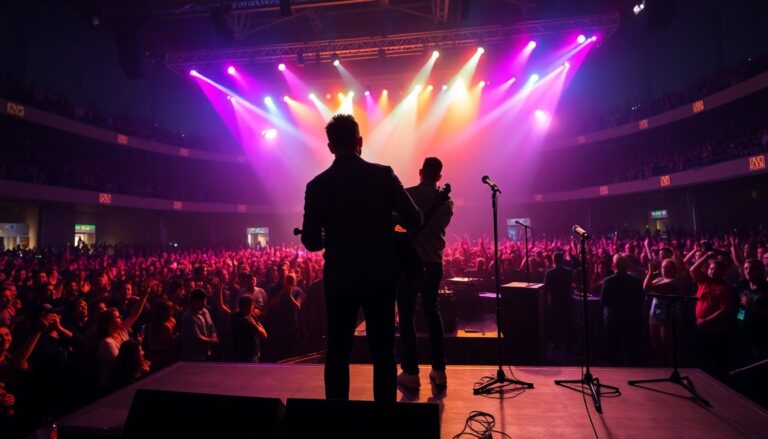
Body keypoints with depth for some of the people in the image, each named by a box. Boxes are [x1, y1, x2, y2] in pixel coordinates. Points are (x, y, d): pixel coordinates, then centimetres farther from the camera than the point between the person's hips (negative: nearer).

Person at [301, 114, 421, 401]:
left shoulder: (317, 185, -4)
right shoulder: (383, 175, -6)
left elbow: (310, 241, -1)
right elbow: (414, 221, -4)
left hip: (339, 280, 1)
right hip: (380, 276, 0)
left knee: (337, 353, 13)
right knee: (383, 352, 10)